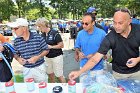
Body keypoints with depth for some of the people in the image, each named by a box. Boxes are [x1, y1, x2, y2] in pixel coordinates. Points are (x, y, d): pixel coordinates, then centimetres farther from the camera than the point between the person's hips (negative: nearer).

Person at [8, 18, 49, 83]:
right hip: (26, 69, 3)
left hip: (39, 67, -3)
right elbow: (15, 54, 9)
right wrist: (18, 59, -12)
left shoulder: (38, 37, -15)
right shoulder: (16, 41, -4)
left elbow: (46, 50, -6)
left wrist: (37, 57, -20)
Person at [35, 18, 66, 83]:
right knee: (50, 74, 18)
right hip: (47, 57, 7)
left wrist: (51, 47, -19)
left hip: (56, 57, -7)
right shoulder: (43, 34, 3)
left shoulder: (55, 33, -16)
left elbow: (61, 45, -14)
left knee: (59, 75, 2)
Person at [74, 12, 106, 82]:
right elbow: (77, 47, 10)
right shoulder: (80, 33, -2)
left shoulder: (102, 33, -11)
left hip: (97, 68, -2)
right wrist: (79, 52, -13)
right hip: (83, 67, 3)